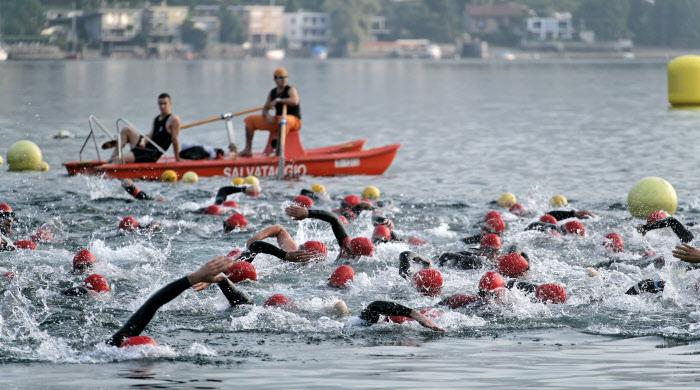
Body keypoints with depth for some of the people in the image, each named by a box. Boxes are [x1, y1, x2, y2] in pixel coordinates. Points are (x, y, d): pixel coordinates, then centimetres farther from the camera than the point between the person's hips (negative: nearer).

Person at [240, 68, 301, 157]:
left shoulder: (291, 90, -8)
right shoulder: (273, 92, 11)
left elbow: (295, 101, -30)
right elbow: (265, 109, 11)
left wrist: (278, 100, -31)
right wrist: (267, 115, -11)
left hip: (293, 120, -7)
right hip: (277, 121, 7)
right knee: (250, 120, 8)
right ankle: (248, 149, 4)